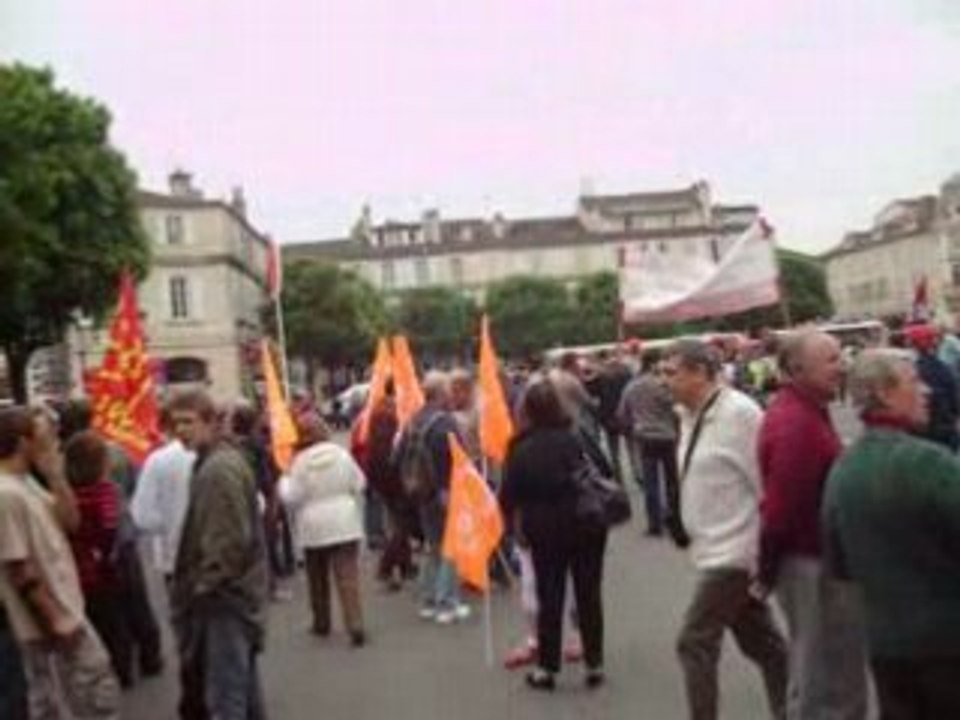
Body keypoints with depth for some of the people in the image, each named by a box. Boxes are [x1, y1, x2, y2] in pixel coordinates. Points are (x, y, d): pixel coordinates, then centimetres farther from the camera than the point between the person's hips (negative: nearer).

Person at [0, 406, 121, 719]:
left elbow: (70, 521, 8)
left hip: (63, 608, 10)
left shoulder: (26, 483, 6)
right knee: (99, 688, 0)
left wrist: (55, 474, -4)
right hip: (48, 619, -10)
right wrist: (54, 619, -19)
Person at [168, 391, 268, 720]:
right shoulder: (212, 461, 13)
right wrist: (201, 583, 15)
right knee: (243, 686, 19)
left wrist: (204, 585, -14)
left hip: (224, 595, -10)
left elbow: (232, 541, -24)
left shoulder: (218, 469, -19)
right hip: (234, 591, 10)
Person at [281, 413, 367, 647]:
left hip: (313, 529, 0)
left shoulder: (300, 461, -10)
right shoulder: (341, 454, -4)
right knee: (348, 577, -2)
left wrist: (283, 481, 10)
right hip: (345, 524, 1)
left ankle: (321, 623, 28)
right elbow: (359, 484, 2)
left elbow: (291, 497, -8)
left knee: (318, 579, 17)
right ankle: (356, 626, -11)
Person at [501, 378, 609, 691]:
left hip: (545, 528, -1)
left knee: (549, 597, 10)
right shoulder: (578, 435, -7)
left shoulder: (522, 447, -8)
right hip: (588, 522, 1)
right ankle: (594, 665, 18)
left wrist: (517, 523, 8)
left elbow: (510, 493, -8)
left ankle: (547, 668, 17)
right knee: (589, 594, 11)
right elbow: (606, 474, -6)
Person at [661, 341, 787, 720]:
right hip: (717, 548, 9)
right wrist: (694, 537, 14)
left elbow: (767, 485, -18)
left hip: (734, 550, -9)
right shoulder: (693, 415, 7)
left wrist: (764, 553, -16)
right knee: (761, 643, 17)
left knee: (694, 642, -4)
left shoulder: (739, 413, -18)